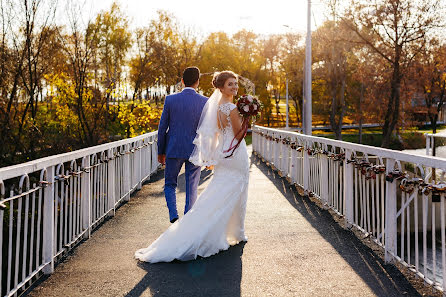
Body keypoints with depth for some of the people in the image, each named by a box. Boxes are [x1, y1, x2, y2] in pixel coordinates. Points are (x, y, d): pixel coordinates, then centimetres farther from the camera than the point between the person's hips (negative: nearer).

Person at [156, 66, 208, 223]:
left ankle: (174, 216, -1)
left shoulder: (170, 100, -5)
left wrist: (161, 152, 9)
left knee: (170, 185, 16)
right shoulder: (205, 102, -5)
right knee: (191, 189, 11)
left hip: (174, 150, 0)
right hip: (196, 151, 0)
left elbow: (162, 128, -1)